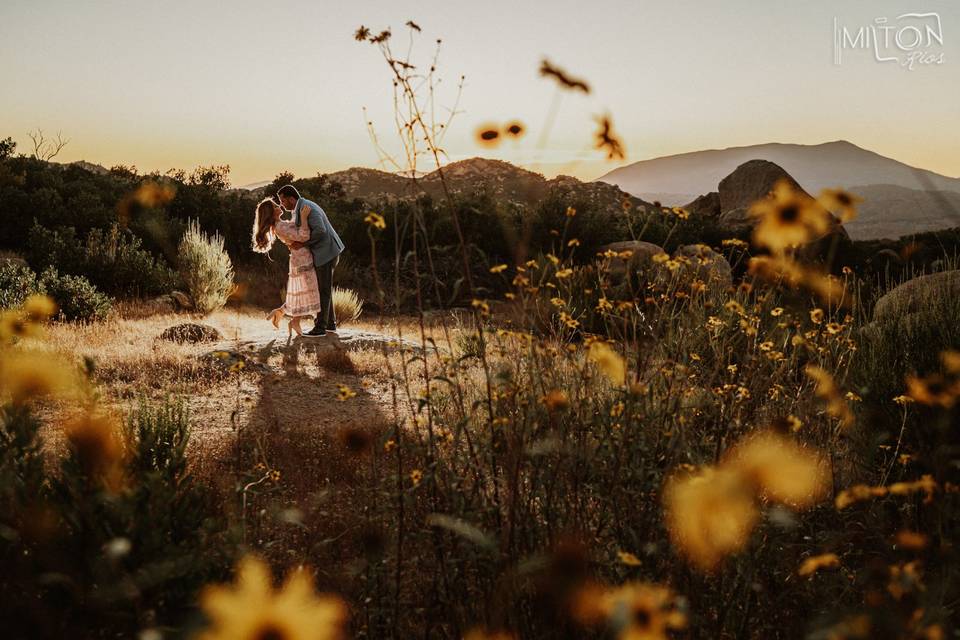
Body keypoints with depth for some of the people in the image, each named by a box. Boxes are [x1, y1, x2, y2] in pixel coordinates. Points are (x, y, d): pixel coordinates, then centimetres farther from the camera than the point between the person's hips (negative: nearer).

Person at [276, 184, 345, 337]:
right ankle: (330, 323, 23)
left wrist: (303, 244, -20)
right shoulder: (302, 207, 15)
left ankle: (320, 327, 2)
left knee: (323, 290, -4)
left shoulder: (306, 207, -19)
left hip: (326, 252, -10)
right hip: (325, 252, 10)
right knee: (324, 288, 16)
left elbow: (320, 230, -28)